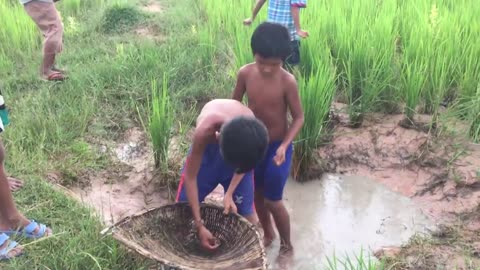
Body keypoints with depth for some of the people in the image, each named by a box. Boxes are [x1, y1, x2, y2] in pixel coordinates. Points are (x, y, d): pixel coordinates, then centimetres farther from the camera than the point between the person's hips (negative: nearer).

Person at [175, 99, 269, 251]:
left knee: (245, 209, 1)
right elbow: (190, 177, -31)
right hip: (207, 149, -1)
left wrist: (229, 194, -21)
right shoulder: (204, 132, -44)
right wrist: (199, 226, -30)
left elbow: (246, 161, -12)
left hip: (240, 151, 1)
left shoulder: (253, 131, -37)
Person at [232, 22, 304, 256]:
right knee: (257, 194, 19)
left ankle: (287, 245, 29)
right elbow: (234, 104, 3)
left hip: (277, 147, -4)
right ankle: (267, 234, 46)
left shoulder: (287, 81, -23)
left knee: (273, 201, 4)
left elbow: (299, 117, -14)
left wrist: (284, 145, -26)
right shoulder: (245, 73, -13)